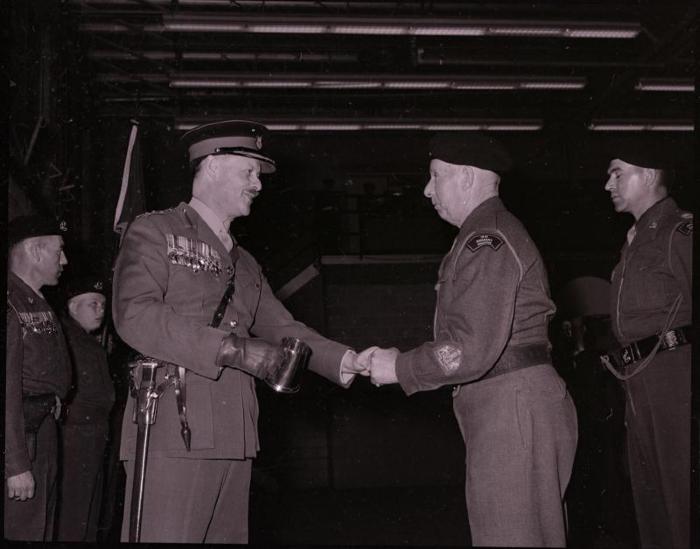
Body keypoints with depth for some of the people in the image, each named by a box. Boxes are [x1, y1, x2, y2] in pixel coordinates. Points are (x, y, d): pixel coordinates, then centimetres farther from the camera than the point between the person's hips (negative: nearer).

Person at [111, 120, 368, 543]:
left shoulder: (245, 264, 25)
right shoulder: (155, 232, 2)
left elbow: (282, 329, 19)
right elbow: (134, 315, -12)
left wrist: (342, 361, 1)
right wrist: (231, 348, -18)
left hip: (234, 438, 7)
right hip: (173, 434, -6)